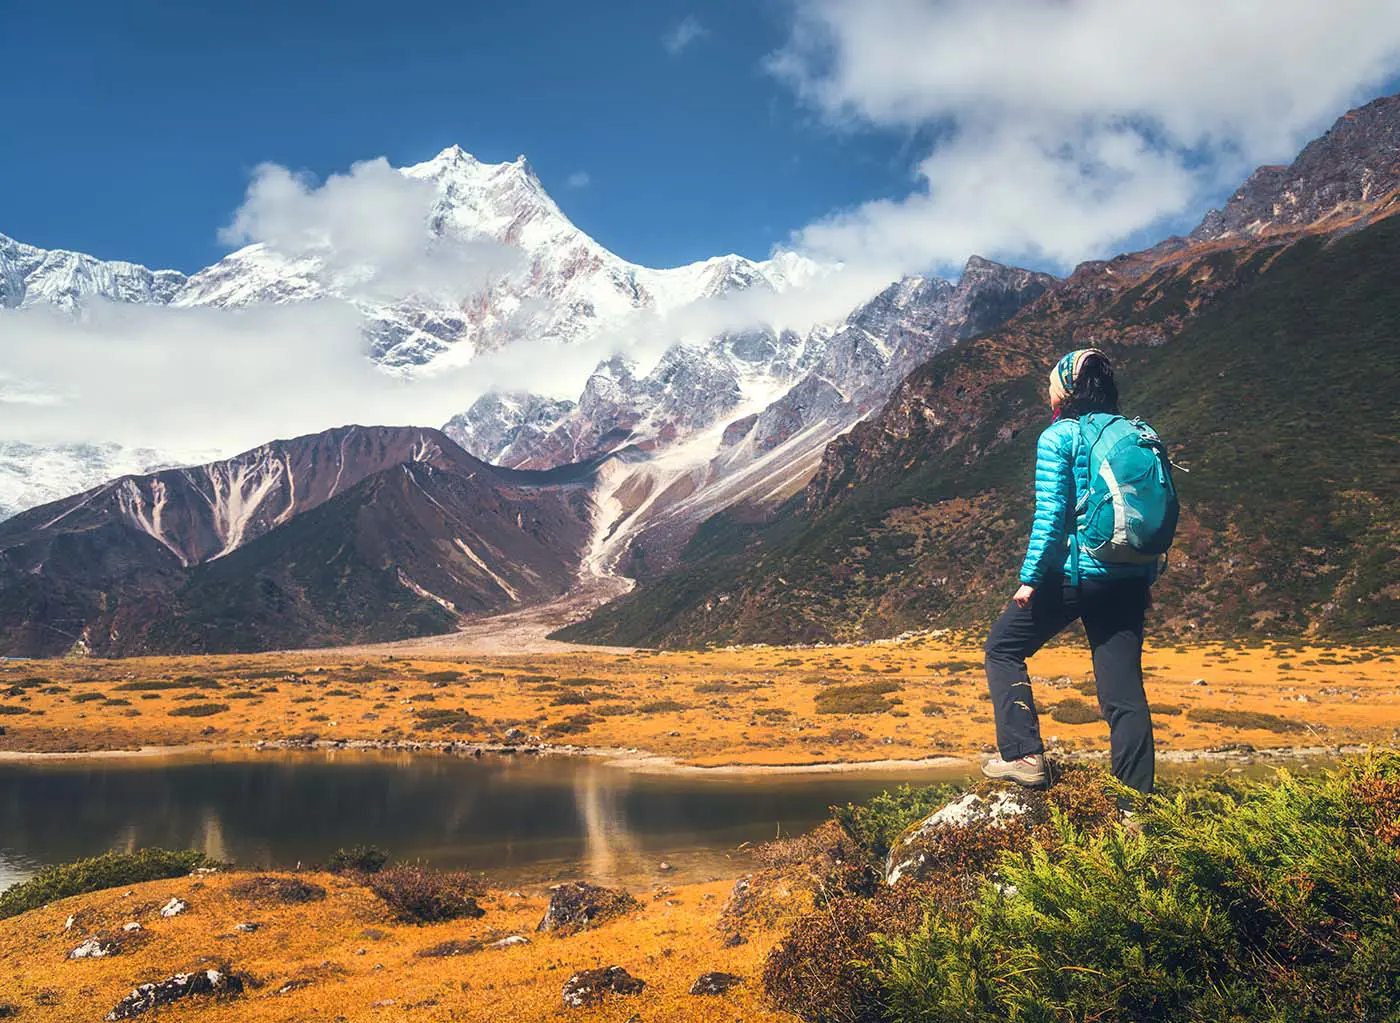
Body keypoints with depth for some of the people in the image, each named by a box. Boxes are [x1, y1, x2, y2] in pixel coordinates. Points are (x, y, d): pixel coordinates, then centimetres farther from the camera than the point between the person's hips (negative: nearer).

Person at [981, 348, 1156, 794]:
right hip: (1127, 578, 6)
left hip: (1072, 574, -6)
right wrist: (1146, 581, 19)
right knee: (1124, 690, 8)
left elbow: (1051, 514, -13)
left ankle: (1024, 756, 5)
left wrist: (1030, 578, -9)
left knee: (1003, 649, 13)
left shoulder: (1059, 436, -7)